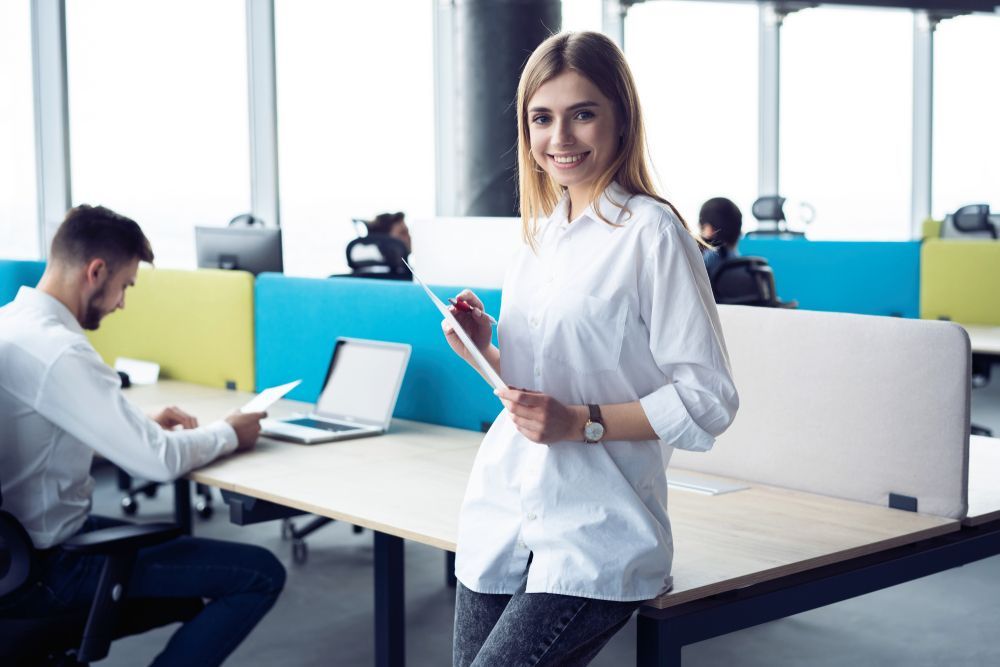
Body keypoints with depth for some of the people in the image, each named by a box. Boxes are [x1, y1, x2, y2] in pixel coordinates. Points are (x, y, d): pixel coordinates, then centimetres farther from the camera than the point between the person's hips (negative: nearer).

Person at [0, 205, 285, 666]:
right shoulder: (56, 348, -25)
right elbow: (158, 462, -23)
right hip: (46, 565, -10)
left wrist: (142, 424, 8)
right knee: (261, 574, -10)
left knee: (179, 538, 31)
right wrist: (228, 433, -5)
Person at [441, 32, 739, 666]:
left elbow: (708, 399, -12)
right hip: (502, 519, 7)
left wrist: (582, 422, -20)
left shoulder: (652, 231, -10)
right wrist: (483, 352, 3)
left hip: (594, 537, -7)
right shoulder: (541, 232, 12)